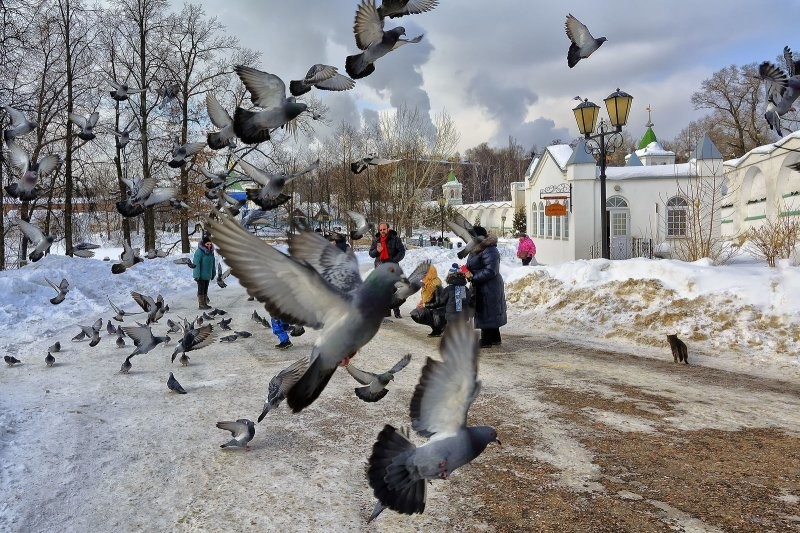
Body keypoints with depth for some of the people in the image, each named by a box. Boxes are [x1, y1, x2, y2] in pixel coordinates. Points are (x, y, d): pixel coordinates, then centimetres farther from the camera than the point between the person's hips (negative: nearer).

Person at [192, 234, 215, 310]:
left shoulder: (211, 252, 7)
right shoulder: (199, 252, -16)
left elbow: (212, 263, 15)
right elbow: (196, 264, -18)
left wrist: (213, 273, 15)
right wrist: (197, 275, -21)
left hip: (207, 275, 7)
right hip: (201, 275, -7)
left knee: (205, 289, 13)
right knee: (201, 289, -1)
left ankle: (205, 303, 21)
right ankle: (201, 304, 5)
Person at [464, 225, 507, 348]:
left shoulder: (489, 251, -21)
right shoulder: (476, 250, 12)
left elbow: (490, 271, -26)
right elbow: (474, 267, 23)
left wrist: (473, 277, -24)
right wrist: (466, 271, 3)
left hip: (488, 288, -11)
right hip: (481, 287, 11)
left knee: (486, 313, -4)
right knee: (490, 313, 17)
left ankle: (486, 340, 3)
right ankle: (495, 338, 28)